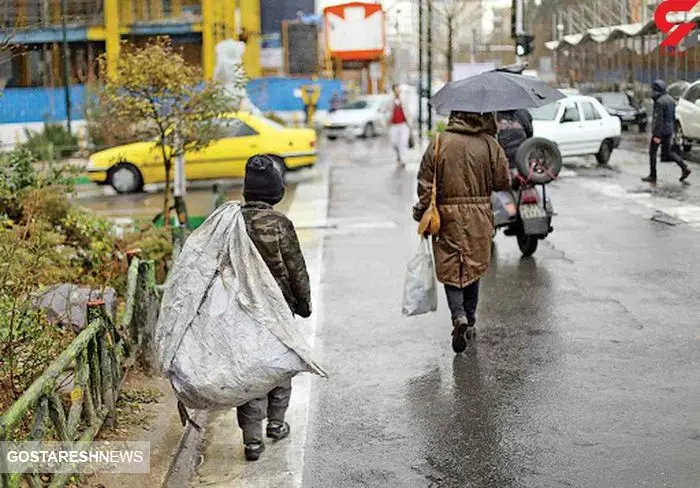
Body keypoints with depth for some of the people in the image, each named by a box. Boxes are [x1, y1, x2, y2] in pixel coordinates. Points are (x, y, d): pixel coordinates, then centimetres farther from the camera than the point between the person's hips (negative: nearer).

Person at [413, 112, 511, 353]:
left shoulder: (439, 143, -7)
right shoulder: (489, 144, -5)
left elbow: (425, 184, -6)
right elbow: (503, 183, -2)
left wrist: (421, 213, 4)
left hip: (448, 217, -1)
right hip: (479, 219, 2)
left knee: (450, 270, 5)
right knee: (473, 270, 17)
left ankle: (459, 317, -16)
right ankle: (469, 322, 25)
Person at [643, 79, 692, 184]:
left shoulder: (659, 102, -18)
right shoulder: (670, 99, 11)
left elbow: (658, 119, -21)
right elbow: (673, 117, 16)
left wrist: (657, 135, -21)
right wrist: (673, 130, 22)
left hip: (660, 131, -9)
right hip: (669, 130, 9)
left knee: (652, 152, 5)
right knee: (667, 153, 15)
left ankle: (652, 176, 9)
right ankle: (685, 168, 1)